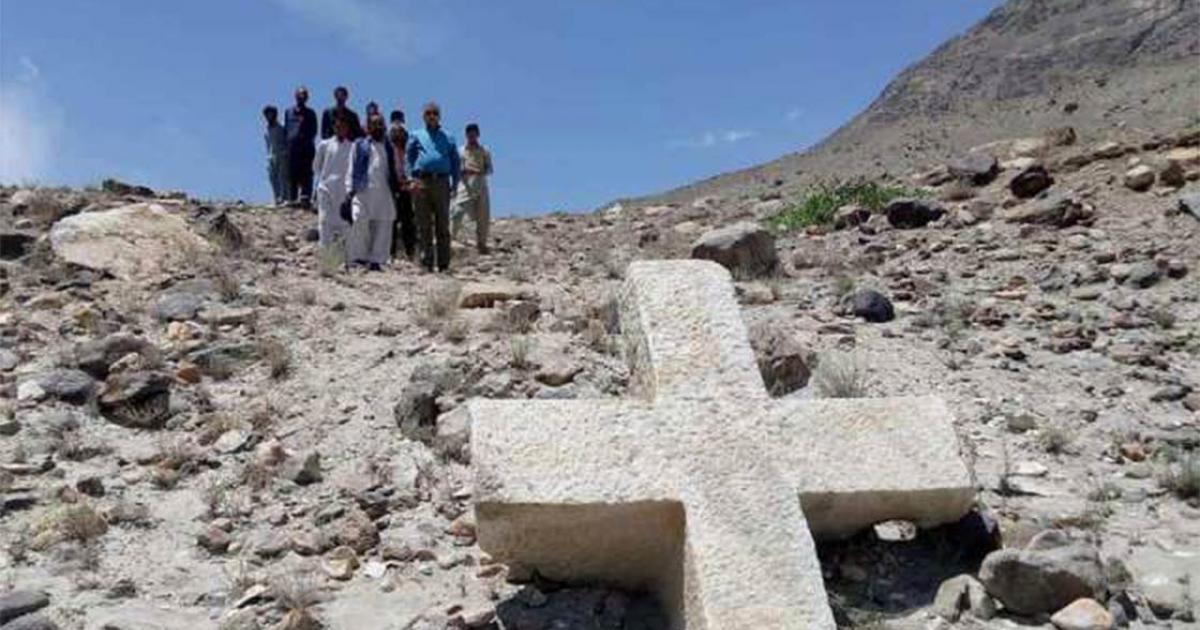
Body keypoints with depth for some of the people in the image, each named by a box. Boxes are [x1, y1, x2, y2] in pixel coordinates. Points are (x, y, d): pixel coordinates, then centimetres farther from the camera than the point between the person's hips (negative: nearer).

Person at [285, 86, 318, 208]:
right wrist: (288, 141, 5)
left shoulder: (310, 113, 10)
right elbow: (286, 128, 17)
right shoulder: (289, 112, 17)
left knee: (306, 174, -7)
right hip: (292, 146, 2)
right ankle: (292, 198, 7)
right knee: (292, 173, 3)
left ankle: (305, 197, -11)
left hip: (306, 148, -2)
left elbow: (313, 131, 6)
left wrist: (307, 140, -8)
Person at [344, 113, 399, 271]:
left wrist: (396, 185, 8)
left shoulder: (388, 147, 18)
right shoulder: (359, 145, 10)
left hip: (384, 192, 3)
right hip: (363, 191, -3)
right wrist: (350, 191, -1)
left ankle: (376, 260, 5)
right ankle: (359, 258, 1)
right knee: (360, 224, -9)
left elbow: (393, 170, 21)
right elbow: (352, 169, 7)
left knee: (383, 227, -1)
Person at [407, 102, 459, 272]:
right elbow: (410, 157, 16)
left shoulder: (448, 138, 18)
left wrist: (455, 183, 7)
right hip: (421, 182, 0)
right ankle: (426, 262, 1)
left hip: (441, 182, 1)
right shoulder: (416, 136, 16)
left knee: (442, 224, 0)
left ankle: (443, 264, 2)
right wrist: (414, 176, 4)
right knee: (424, 225, -2)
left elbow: (455, 162, 17)